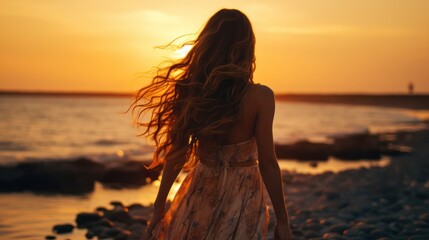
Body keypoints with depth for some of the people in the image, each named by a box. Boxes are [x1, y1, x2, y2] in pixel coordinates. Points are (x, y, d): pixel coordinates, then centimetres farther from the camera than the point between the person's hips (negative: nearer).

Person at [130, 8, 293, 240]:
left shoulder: (190, 90, -7)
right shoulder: (259, 96, -17)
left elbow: (176, 154, -3)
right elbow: (267, 163, -15)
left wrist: (159, 207, 7)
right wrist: (282, 220, -5)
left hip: (200, 194, 3)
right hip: (241, 198, -3)